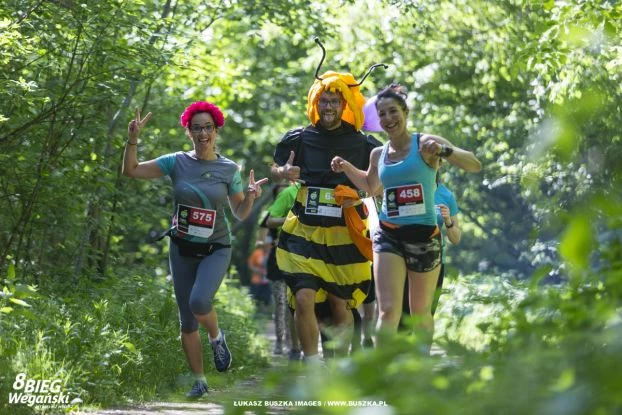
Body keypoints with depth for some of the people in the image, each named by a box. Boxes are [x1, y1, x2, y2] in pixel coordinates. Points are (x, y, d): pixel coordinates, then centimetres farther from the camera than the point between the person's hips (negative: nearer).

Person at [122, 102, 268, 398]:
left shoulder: (229, 170, -5)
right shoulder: (177, 162, -4)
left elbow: (240, 214, 2)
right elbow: (131, 171, -4)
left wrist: (251, 197, -18)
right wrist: (132, 140, -18)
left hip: (216, 249, -2)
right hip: (182, 249, 2)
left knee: (199, 302, -29)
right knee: (187, 321, 6)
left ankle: (216, 337, 4)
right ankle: (199, 381, 22)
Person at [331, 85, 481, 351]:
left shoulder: (425, 144, -5)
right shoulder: (378, 154, 9)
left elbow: (475, 165, -12)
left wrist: (444, 151, -28)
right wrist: (346, 167, 15)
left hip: (424, 236, -2)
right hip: (388, 236, 2)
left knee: (420, 313, 13)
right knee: (388, 311, -14)